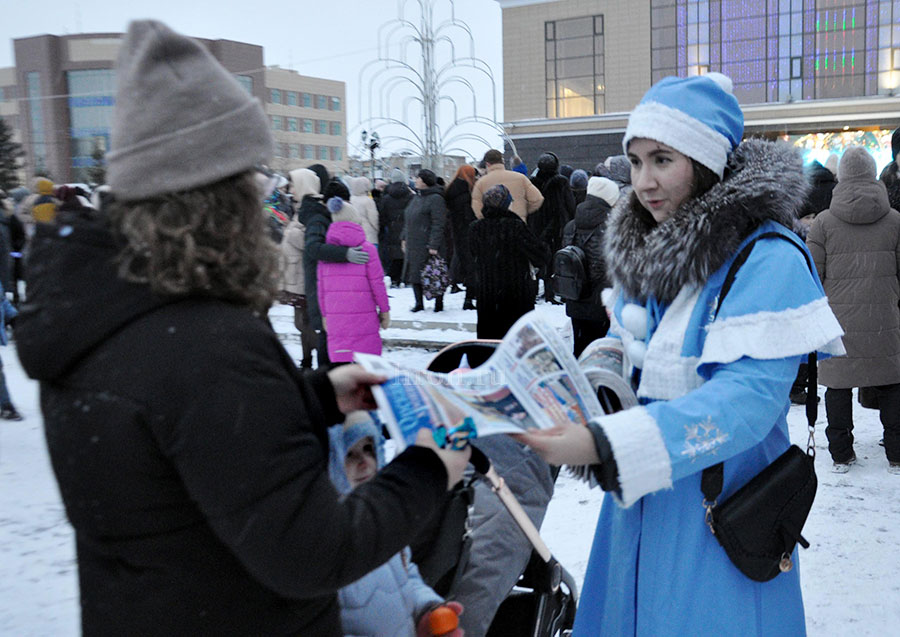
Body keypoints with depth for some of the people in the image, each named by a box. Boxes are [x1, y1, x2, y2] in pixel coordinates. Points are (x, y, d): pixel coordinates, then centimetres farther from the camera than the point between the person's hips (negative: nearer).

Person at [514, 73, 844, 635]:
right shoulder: (648, 248, 5)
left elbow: (745, 399, -29)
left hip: (716, 518, -7)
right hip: (638, 502, 7)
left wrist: (602, 445, -37)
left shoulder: (768, 261, -19)